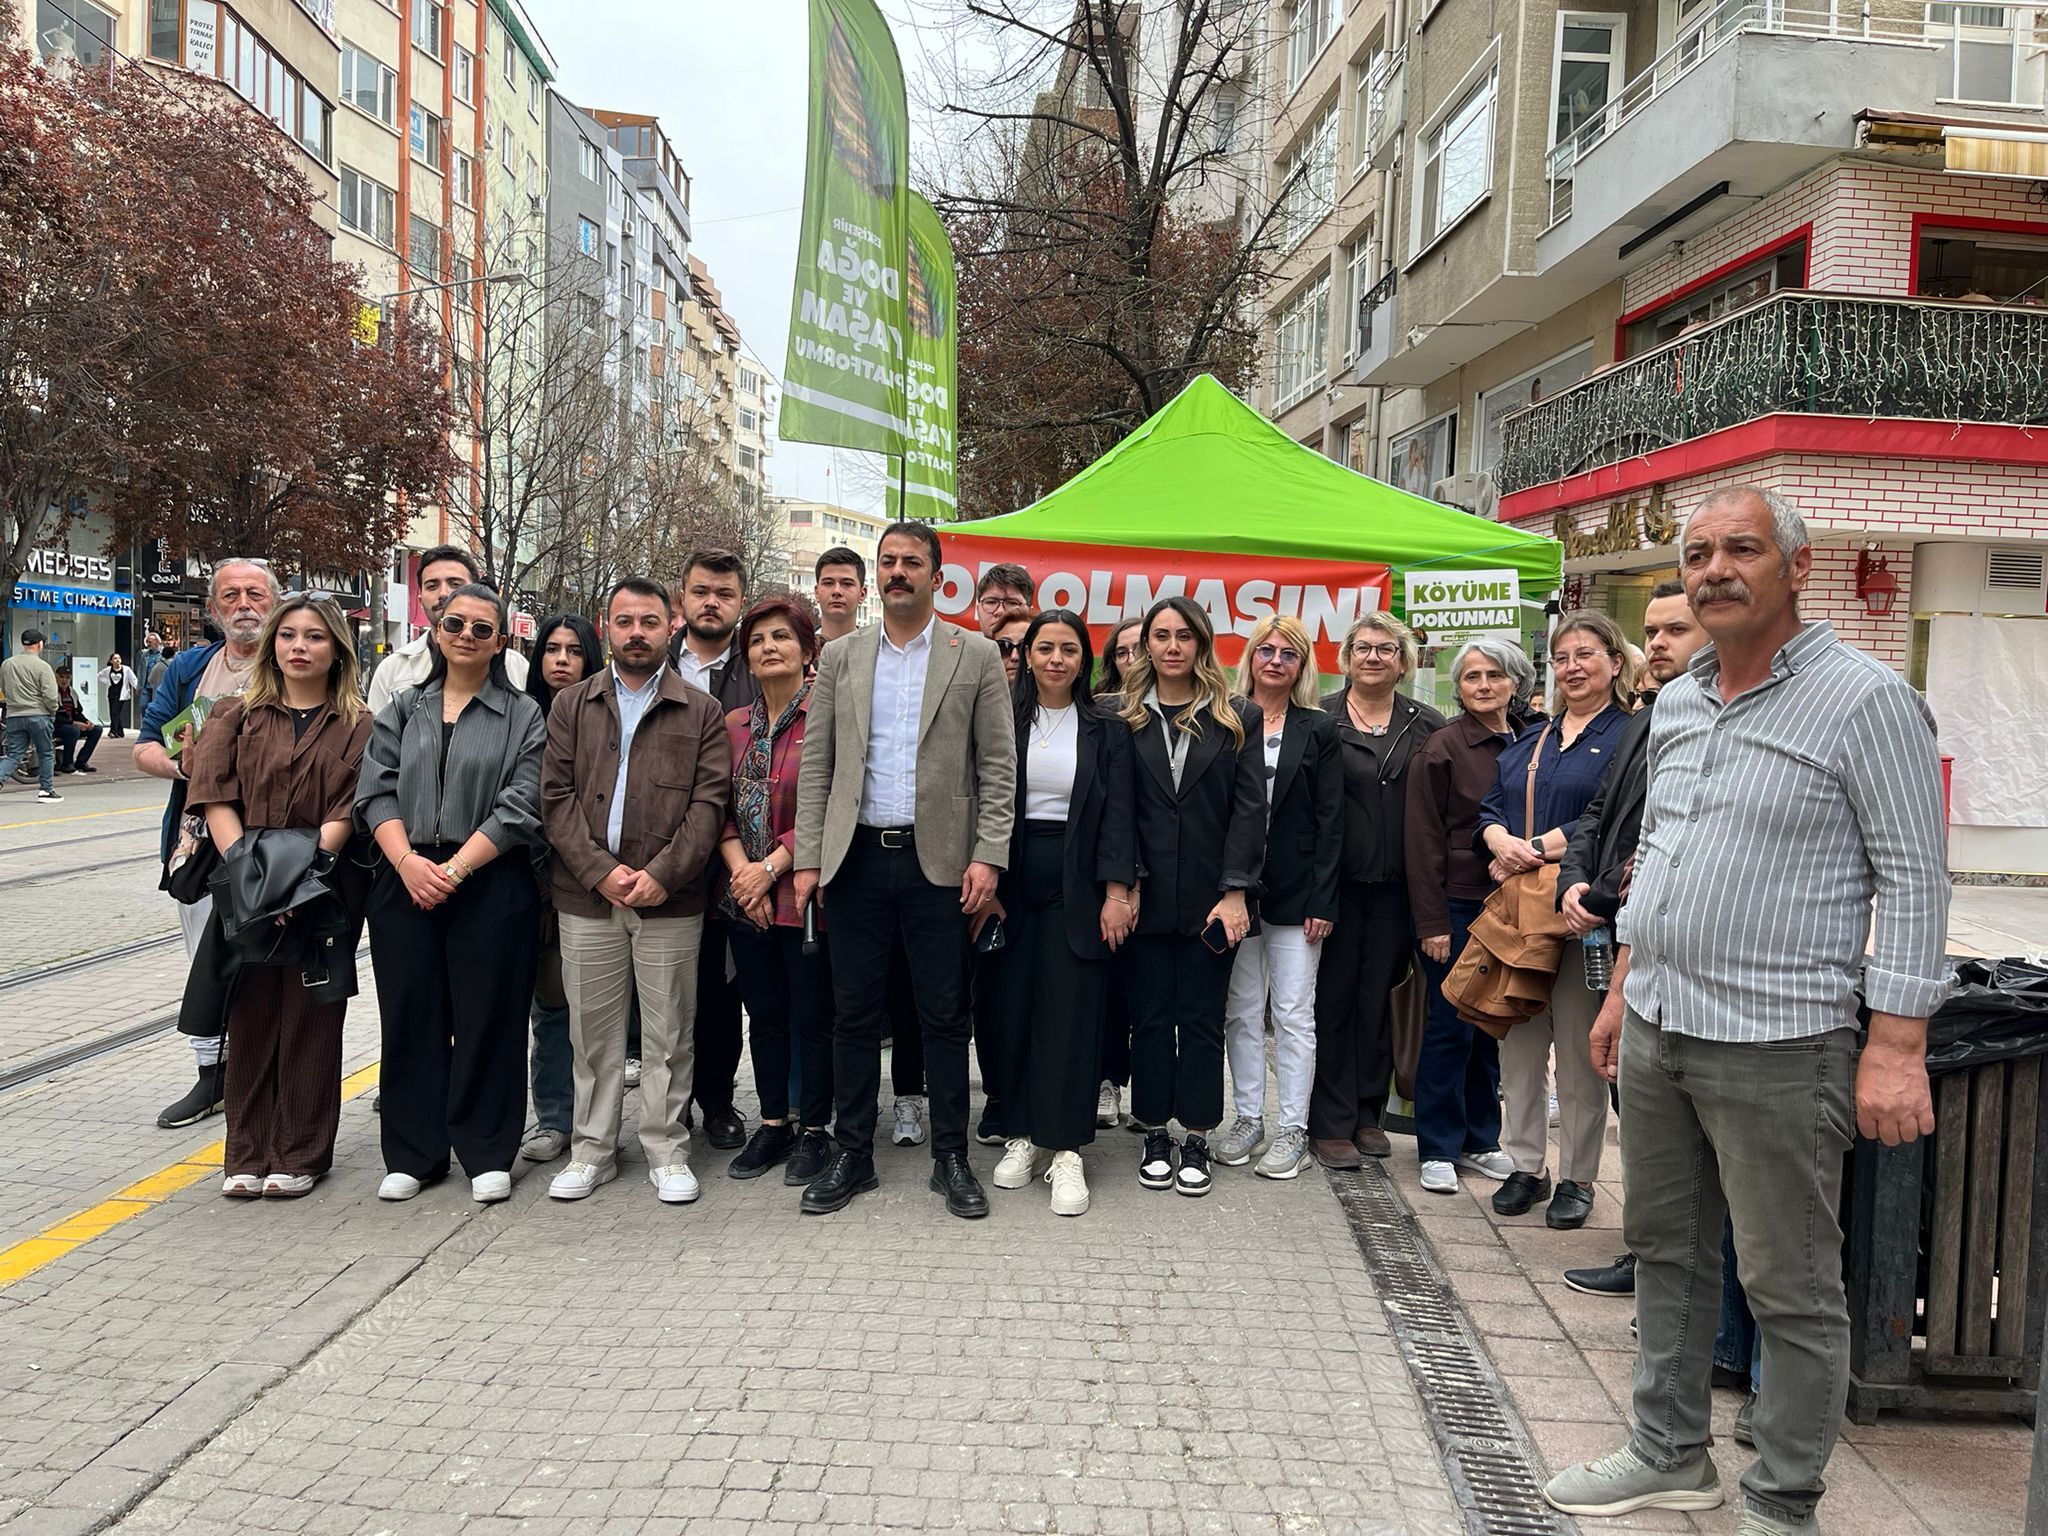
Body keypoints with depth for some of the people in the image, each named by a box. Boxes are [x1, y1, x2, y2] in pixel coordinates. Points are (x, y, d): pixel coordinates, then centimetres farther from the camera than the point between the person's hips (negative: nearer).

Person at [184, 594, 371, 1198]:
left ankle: (300, 1156, 12)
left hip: (323, 892, -2)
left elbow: (346, 814, -5)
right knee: (250, 1018, 6)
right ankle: (246, 1155, 16)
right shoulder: (236, 717, 10)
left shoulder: (358, 726, 4)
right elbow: (214, 797, -1)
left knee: (310, 1021, 3)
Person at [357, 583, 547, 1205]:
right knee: (411, 1015, 7)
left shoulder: (522, 716, 4)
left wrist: (455, 869, -14)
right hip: (406, 881, 3)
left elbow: (519, 808, -6)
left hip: (491, 887, -3)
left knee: (488, 1016, 1)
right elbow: (376, 792, 5)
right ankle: (414, 1154, 19)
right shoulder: (402, 710, 14)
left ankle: (487, 1154, 14)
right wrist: (408, 861, -12)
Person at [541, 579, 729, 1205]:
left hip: (671, 900, -1)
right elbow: (557, 797, 3)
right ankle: (592, 1151, 21)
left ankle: (667, 1151, 17)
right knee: (592, 1031, 9)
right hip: (586, 897, 2)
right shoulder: (572, 707, 10)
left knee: (669, 1034, 5)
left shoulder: (701, 713, 6)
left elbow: (709, 803, -2)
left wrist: (662, 875, -13)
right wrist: (601, 871, -10)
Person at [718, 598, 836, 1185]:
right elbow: (722, 809, 10)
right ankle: (773, 1124, 27)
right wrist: (740, 868, -6)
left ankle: (814, 1131, 17)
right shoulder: (735, 725, 11)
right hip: (746, 898, 6)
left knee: (813, 1018, 3)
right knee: (764, 1015, 14)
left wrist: (772, 866, -14)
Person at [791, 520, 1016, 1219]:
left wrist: (988, 857, -9)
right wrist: (807, 858, 1)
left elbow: (997, 766, 0)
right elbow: (816, 764, 8)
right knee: (855, 1013, 9)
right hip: (856, 857, 2)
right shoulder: (840, 657, 10)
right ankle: (852, 1154, 21)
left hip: (938, 860, -2)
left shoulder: (976, 656, 3)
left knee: (945, 1016, 5)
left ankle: (951, 1157, 18)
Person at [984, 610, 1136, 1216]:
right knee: (1011, 1009, 4)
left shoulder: (1106, 731, 6)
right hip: (1011, 885, 1)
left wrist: (1117, 892, -7)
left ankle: (1064, 1149, 4)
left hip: (1076, 887, -1)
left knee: (1070, 1014, -2)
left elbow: (1117, 814, 2)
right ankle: (1020, 1134, 17)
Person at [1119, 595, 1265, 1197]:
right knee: (1151, 1016, 7)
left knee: (1202, 1017, 6)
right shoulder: (1125, 718, 5)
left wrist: (1235, 891, -9)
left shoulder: (1238, 719, 4)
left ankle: (1196, 1140, 16)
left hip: (1212, 896, 0)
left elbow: (1250, 809, -1)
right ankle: (1155, 1135, 19)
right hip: (1148, 896, 1)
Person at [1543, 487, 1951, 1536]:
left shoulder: (1865, 699, -9)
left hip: (1776, 1045, -7)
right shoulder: (1675, 703, 12)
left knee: (1791, 1289, 6)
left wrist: (1892, 1048, -17)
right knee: (1664, 1250, 18)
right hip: (1655, 1031, 7)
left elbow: (1914, 881, -12)